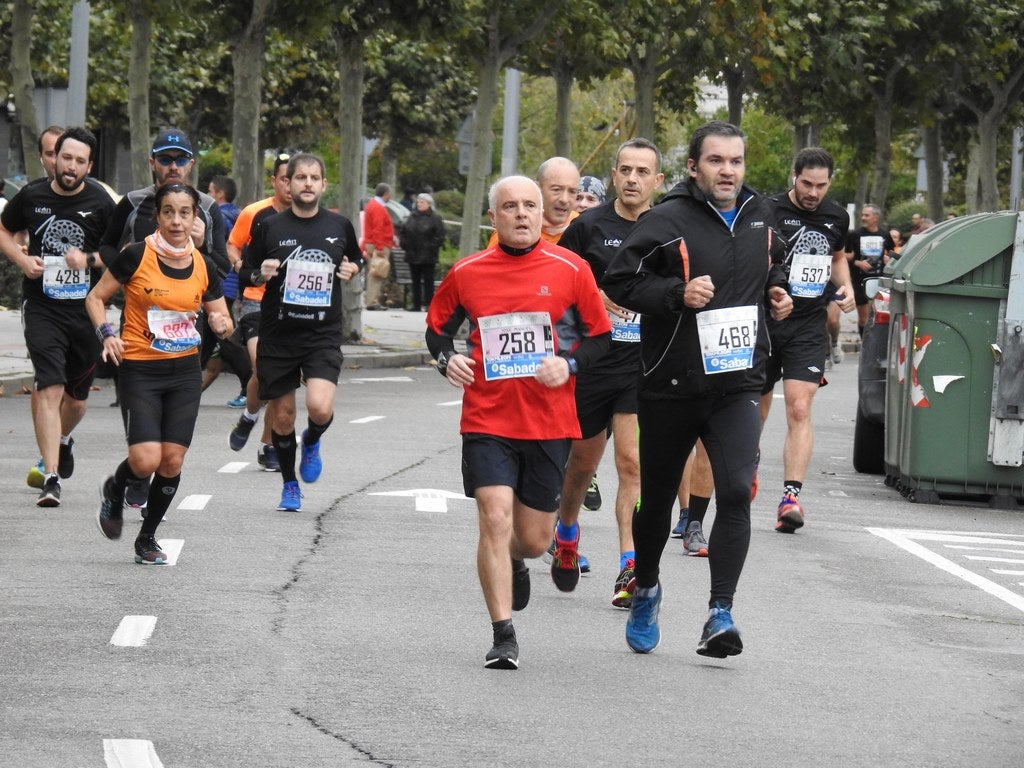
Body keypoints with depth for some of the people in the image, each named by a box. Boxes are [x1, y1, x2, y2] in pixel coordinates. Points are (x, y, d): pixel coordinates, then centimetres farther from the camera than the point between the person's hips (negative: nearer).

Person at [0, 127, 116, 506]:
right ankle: (51, 477, -17)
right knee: (50, 389, -16)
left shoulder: (101, 203, -4)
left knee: (76, 397, 15)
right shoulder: (32, 196, 0)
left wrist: (91, 260, -16)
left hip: (87, 310, 1)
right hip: (42, 308, -1)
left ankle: (63, 440, 50)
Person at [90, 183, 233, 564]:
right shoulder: (137, 256, -9)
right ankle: (114, 489, 20)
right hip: (140, 371, -4)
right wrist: (106, 333, -15)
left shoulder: (204, 267, 3)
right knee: (146, 460, -16)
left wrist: (221, 324, -10)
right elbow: (96, 297, 1)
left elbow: (224, 321, 13)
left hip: (185, 372, 4)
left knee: (172, 460, 0)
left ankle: (147, 539, 19)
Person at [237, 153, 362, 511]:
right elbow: (244, 274, 8)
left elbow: (357, 258, 22)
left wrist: (353, 269, 0)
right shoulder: (270, 226, -1)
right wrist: (259, 275, -14)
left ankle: (312, 442, 15)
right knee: (283, 415, 7)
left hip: (323, 335, 0)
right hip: (278, 334, 0)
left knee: (320, 407, -20)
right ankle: (289, 484, 29)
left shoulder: (339, 226, 4)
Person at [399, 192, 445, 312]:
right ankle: (416, 304, 12)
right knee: (415, 281, 8)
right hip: (413, 255, 6)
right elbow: (404, 232, 21)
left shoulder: (435, 219, -3)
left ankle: (428, 304, -2)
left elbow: (439, 237, -6)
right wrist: (405, 245, 9)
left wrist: (431, 248, -13)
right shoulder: (412, 217, 13)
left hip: (427, 256, -6)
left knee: (428, 280, -4)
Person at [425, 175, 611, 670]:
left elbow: (600, 335, 5)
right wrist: (446, 358, -5)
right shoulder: (467, 273, 1)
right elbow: (438, 326, 16)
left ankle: (515, 561, 48)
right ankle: (503, 638, -9)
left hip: (550, 421, 1)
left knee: (533, 538, 9)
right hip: (487, 419, -1)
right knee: (496, 519, -15)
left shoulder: (570, 270, -1)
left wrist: (569, 364, -13)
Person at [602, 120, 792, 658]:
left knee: (736, 492, -17)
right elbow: (618, 281, -12)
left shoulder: (758, 216, 8)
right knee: (657, 498, 14)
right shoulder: (666, 221, -11)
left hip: (737, 386, 3)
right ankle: (645, 591, 40)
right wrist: (678, 294, -24)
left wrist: (776, 290, 7)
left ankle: (720, 615, -16)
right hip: (670, 388, -2)